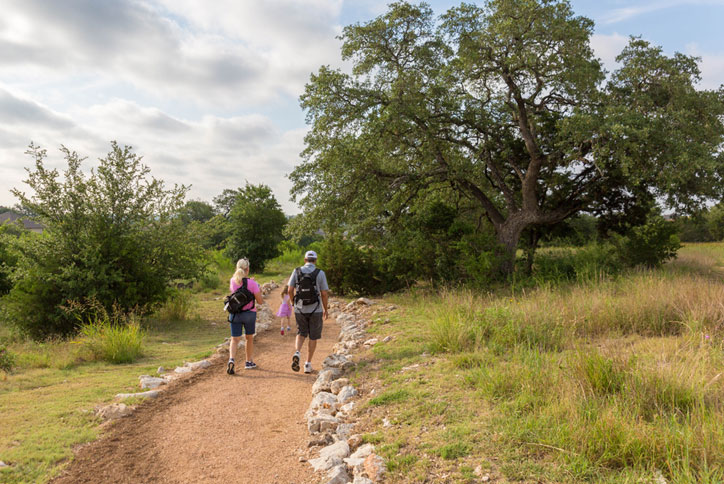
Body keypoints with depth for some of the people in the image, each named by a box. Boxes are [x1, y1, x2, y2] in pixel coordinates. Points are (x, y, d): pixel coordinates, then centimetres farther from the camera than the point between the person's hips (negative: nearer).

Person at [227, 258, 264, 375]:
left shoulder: (233, 281, -2)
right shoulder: (252, 283, -13)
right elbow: (260, 302, -8)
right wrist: (259, 292, 10)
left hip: (235, 314, 2)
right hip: (249, 313, -2)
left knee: (235, 339, 2)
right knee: (249, 338, 18)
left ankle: (231, 359, -22)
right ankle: (249, 362, 28)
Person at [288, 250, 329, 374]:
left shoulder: (296, 271, 0)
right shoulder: (320, 273, -6)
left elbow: (290, 290, -2)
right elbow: (324, 294, -6)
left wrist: (294, 303, 15)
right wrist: (326, 310, 7)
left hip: (300, 309, 2)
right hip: (315, 310, -2)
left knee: (301, 334, 17)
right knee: (313, 337, 11)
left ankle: (297, 353, -9)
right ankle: (308, 364, 12)